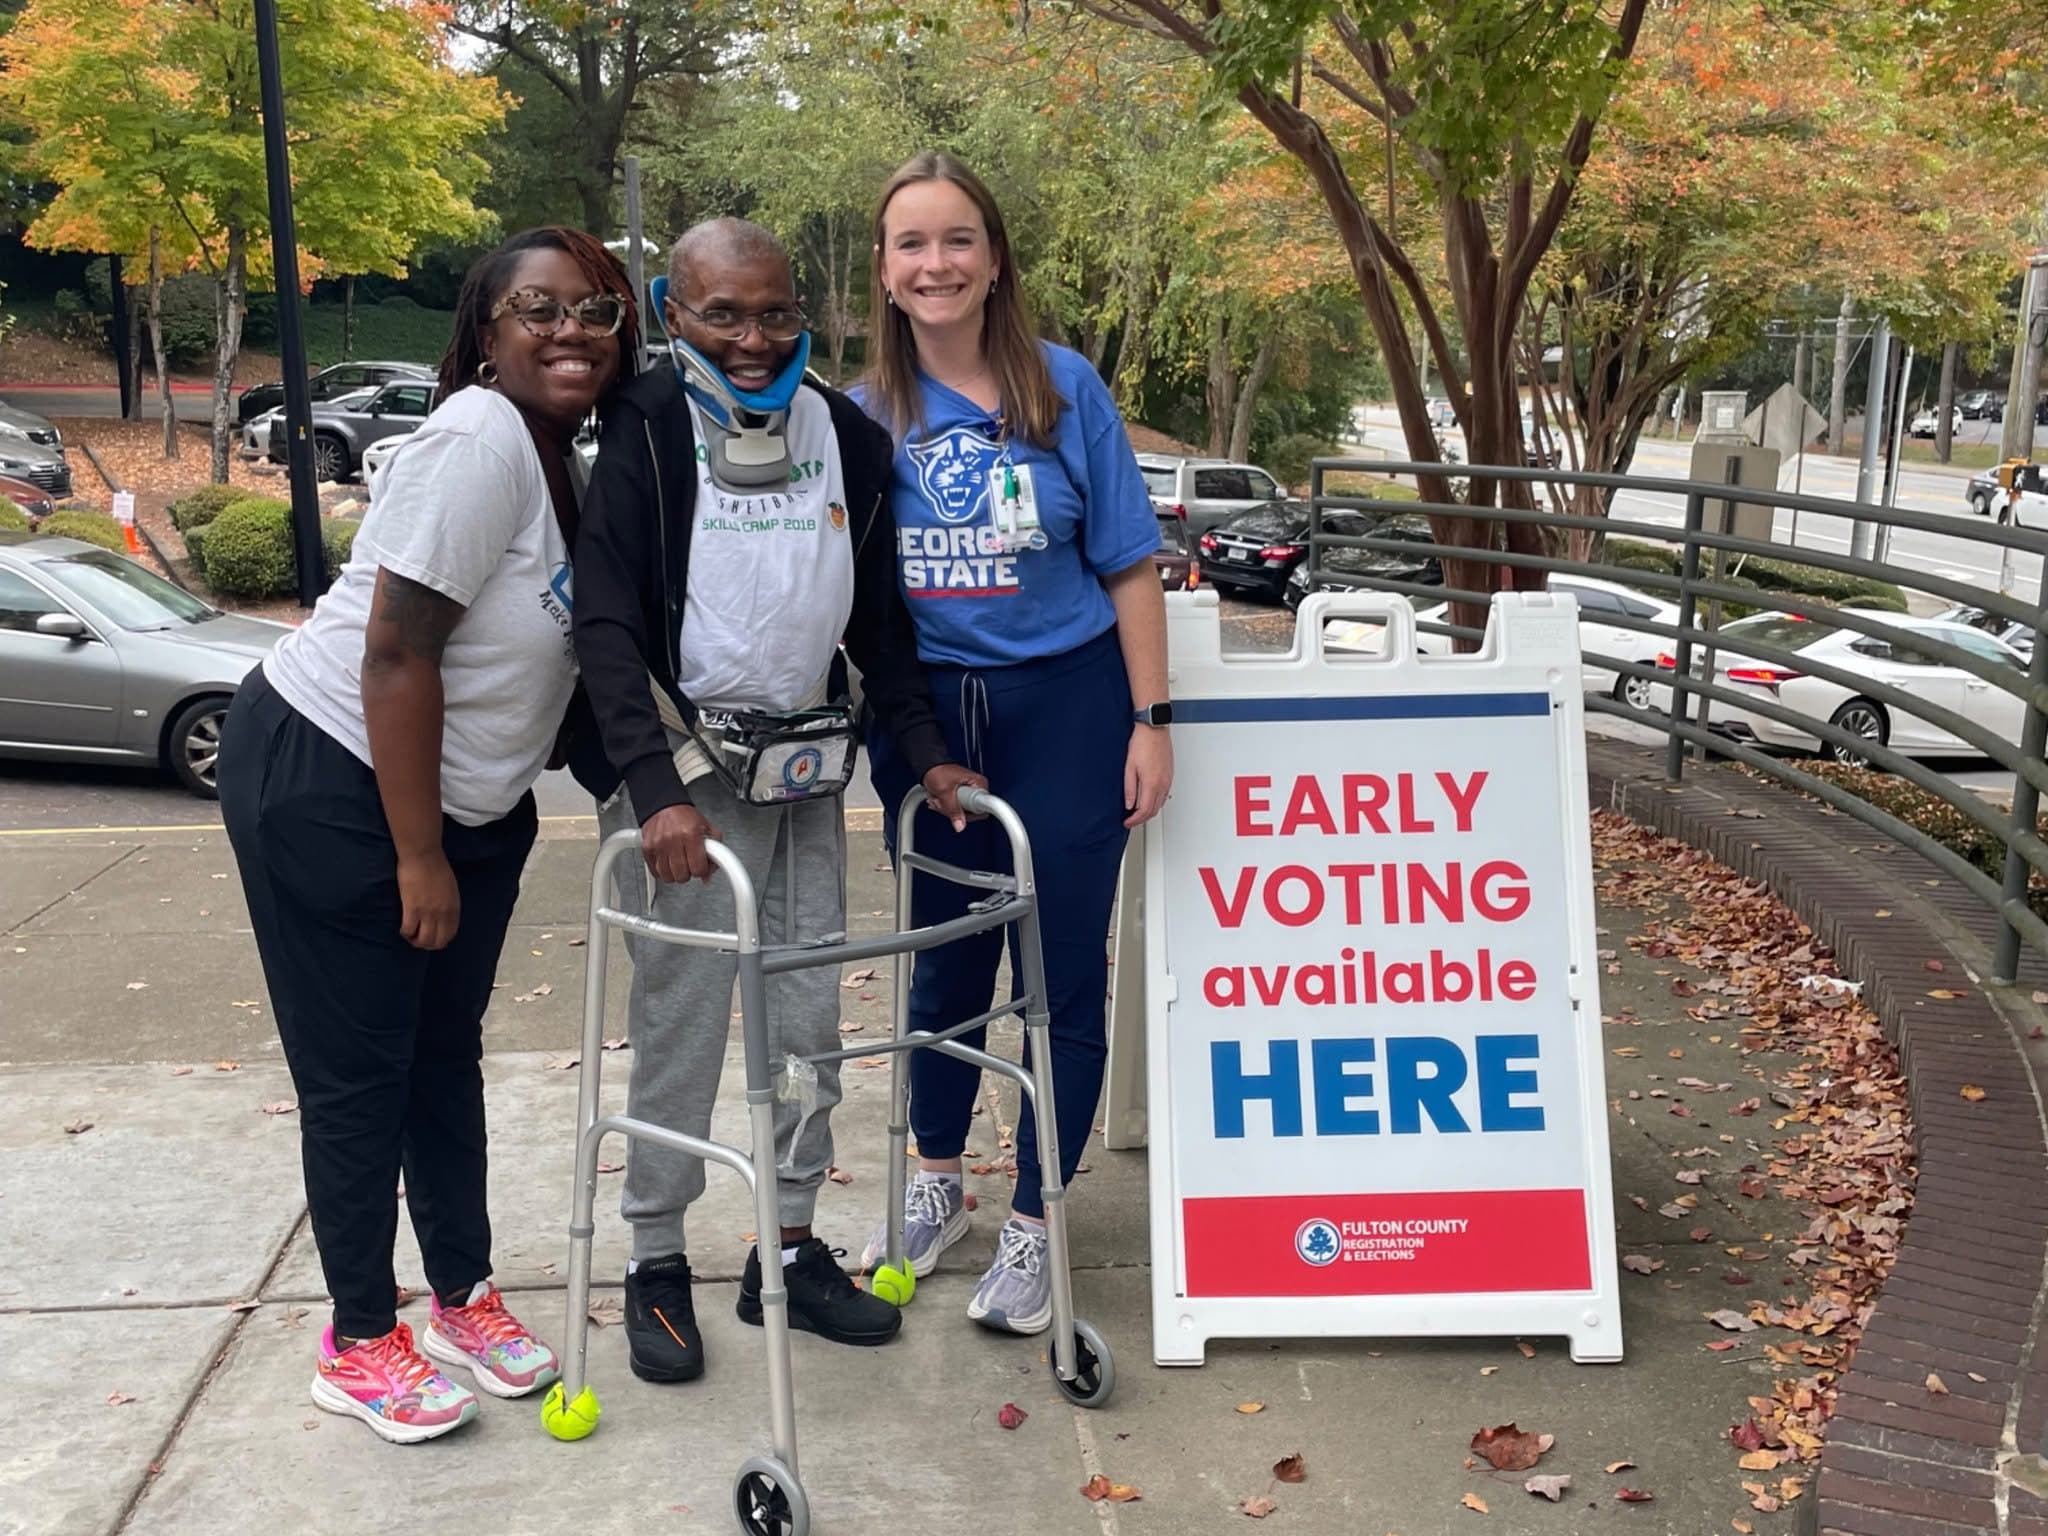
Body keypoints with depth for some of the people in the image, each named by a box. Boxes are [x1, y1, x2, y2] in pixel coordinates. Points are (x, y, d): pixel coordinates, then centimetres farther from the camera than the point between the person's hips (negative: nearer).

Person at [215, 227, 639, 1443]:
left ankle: (465, 1295, 30)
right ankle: (359, 1341, 19)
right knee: (357, 1071, 3)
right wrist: (418, 858, -21)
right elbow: (396, 652, -25)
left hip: (470, 795, 8)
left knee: (447, 1050, 16)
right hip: (327, 784, -8)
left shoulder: (572, 458, 4)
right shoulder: (480, 439, -23)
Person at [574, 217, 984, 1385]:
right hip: (684, 764, -4)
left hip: (807, 763, 5)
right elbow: (607, 623, -15)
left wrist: (925, 750, 5)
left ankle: (792, 1249, 23)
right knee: (682, 1018, -1)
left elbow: (880, 614, 12)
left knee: (808, 1015, 9)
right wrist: (657, 791, -24)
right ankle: (657, 1263, 16)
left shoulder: (848, 436, 4)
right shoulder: (644, 434, -9)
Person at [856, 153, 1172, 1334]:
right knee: (946, 956, 16)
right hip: (923, 708, 2)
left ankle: (1032, 1226, 19)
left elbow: (1129, 566, -4)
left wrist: (1151, 723, -8)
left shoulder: (1064, 388, -5)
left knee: (1061, 968, 3)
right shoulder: (866, 411, 1)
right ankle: (937, 1182, 36)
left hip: (1066, 704, -2)